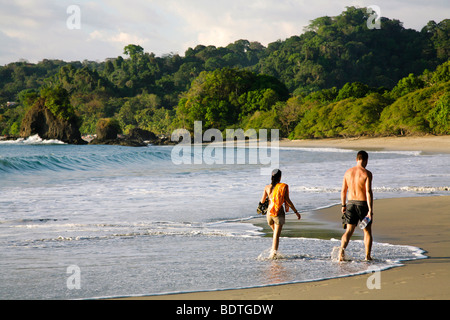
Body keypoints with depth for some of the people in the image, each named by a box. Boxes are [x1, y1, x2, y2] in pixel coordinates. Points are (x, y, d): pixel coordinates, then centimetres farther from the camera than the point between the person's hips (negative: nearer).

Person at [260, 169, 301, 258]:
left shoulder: (267, 187, 4)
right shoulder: (283, 187, -5)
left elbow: (262, 201, 8)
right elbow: (288, 201, -9)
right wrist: (296, 211, -3)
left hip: (269, 213, 4)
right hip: (279, 213, -3)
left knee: (275, 232, 25)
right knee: (276, 235, -5)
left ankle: (274, 250, 15)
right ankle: (274, 251, -21)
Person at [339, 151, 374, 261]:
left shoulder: (348, 172, 5)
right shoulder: (366, 173, -11)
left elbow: (343, 191, 8)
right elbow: (368, 192, -17)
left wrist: (343, 205, 20)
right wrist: (370, 210, -18)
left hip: (351, 203, 4)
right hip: (363, 204, -3)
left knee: (349, 231, 5)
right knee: (367, 231, 12)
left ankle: (342, 249, -20)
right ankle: (367, 257, 15)